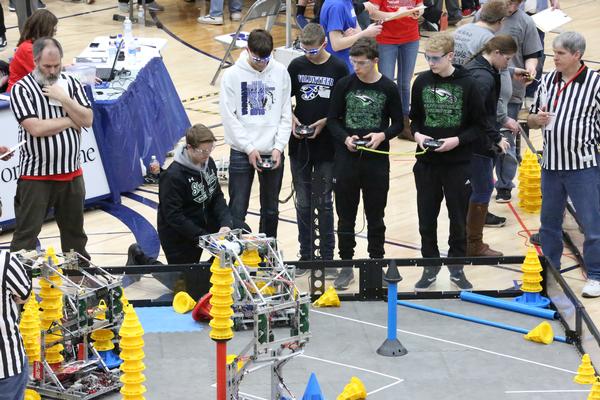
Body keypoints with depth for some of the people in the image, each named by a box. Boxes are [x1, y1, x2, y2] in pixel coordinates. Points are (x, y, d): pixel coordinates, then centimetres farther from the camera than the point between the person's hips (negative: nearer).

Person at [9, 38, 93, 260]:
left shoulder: (70, 83, 6)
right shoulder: (21, 89, -9)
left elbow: (87, 120, -2)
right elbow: (36, 127, -21)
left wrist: (63, 99, -14)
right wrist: (70, 121, -8)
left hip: (71, 174, 5)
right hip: (36, 176, -5)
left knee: (75, 232, 18)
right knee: (26, 235, -2)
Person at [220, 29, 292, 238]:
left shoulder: (280, 72, 0)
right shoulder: (232, 75, -7)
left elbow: (286, 114, 4)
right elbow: (229, 117, -7)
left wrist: (279, 147, -7)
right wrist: (249, 149, -13)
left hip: (273, 152, 3)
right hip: (242, 153, -2)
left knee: (271, 210, 13)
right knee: (237, 211, -4)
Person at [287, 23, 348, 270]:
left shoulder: (338, 69, -6)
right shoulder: (297, 66, 1)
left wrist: (325, 122, -14)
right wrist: (292, 118, -9)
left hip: (327, 145, -2)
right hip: (299, 145, 2)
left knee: (324, 203, 5)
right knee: (303, 203, 9)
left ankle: (327, 256, 16)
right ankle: (305, 255, 20)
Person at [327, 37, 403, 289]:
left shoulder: (388, 88, -3)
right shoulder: (344, 85, -1)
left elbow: (398, 123, 4)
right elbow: (333, 119, 4)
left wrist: (383, 135, -15)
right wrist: (345, 138, -14)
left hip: (376, 160, -1)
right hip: (347, 158, 1)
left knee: (376, 217, 9)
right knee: (345, 216, 8)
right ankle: (346, 266, 19)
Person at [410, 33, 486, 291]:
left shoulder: (467, 85, -10)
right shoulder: (422, 82, 0)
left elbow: (479, 125, -4)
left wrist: (457, 140, -18)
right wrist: (417, 134, -8)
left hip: (458, 163, -2)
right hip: (427, 162, 3)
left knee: (459, 218, 9)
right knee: (427, 217, 10)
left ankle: (456, 268, 24)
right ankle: (430, 266, 24)